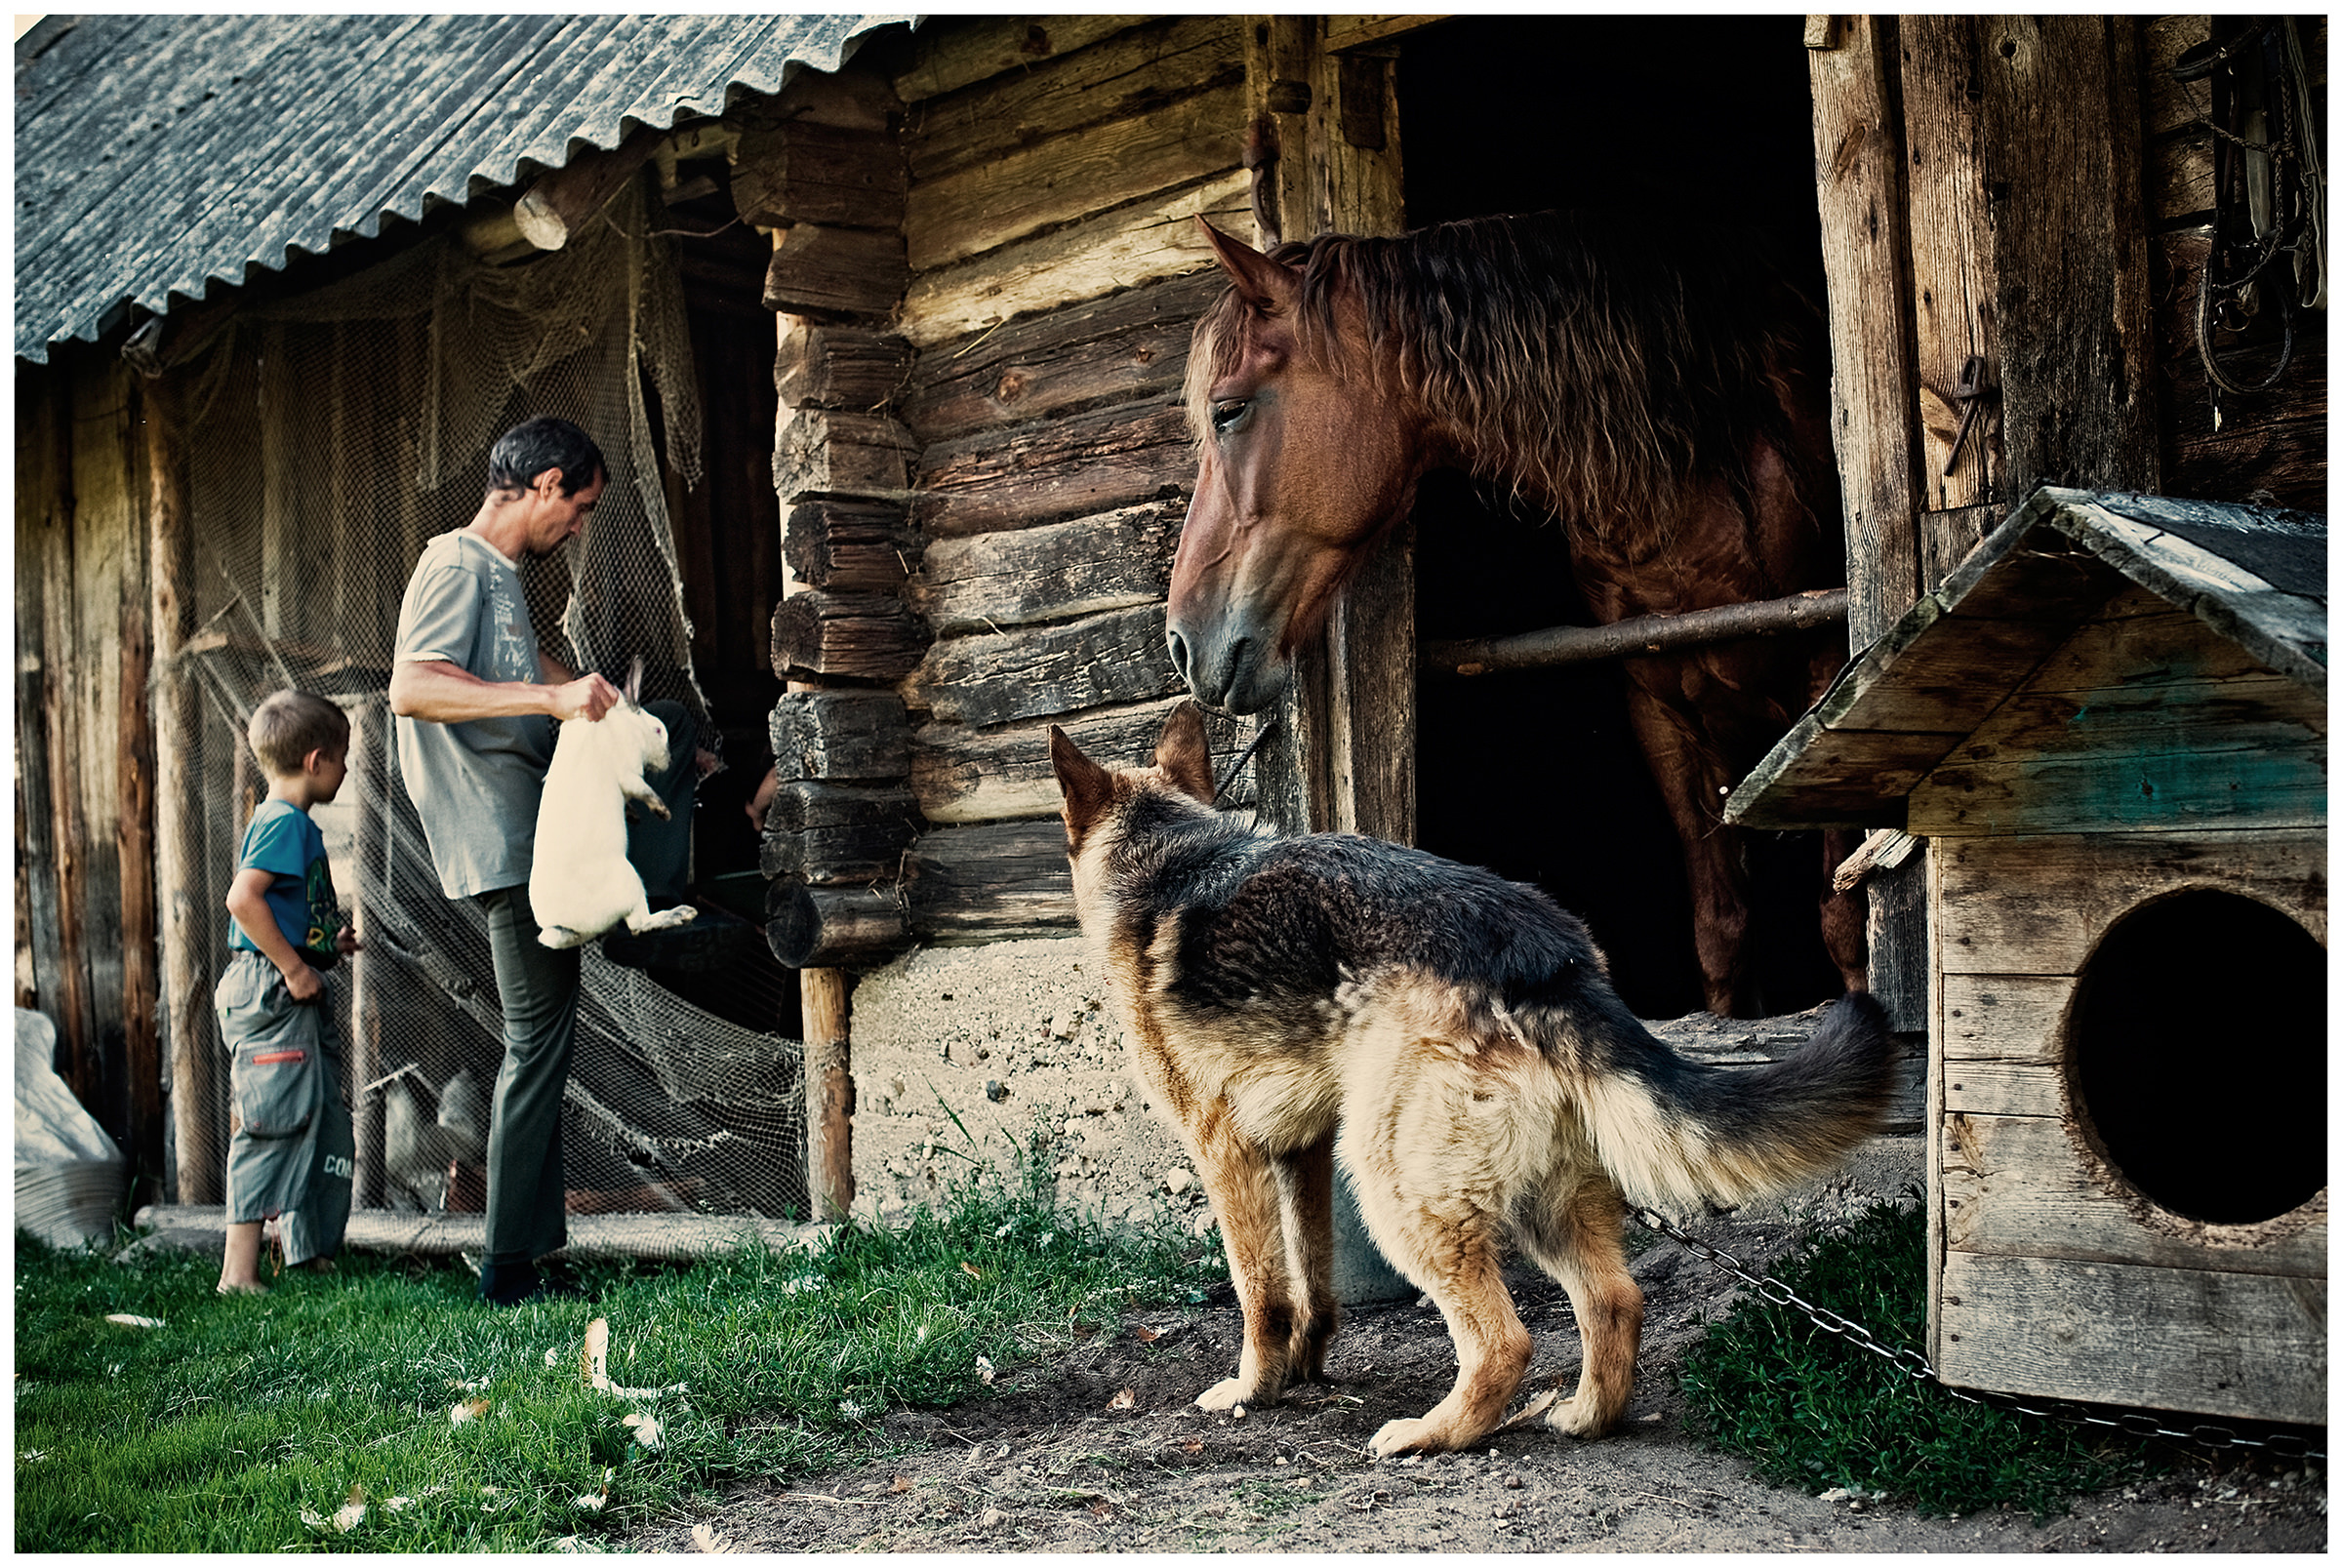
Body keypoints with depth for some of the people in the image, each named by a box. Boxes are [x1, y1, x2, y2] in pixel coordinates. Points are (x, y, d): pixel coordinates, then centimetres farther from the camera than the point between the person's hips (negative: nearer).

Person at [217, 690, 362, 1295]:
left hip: (295, 996, 11)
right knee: (275, 1127, -10)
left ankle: (311, 1252, 25)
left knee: (322, 1125, 15)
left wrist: (329, 943, 16)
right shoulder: (285, 821, -14)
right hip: (270, 994, -11)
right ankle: (239, 1273, -8)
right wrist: (294, 967, -22)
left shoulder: (291, 823, 18)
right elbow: (243, 898, -26)